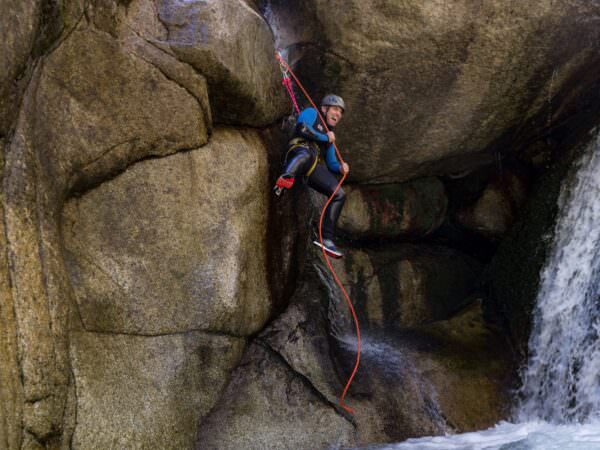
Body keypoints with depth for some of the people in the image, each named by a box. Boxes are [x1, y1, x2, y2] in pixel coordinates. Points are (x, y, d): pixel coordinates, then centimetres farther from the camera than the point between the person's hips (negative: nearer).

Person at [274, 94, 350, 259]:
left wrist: (340, 168, 9)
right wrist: (324, 138, 8)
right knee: (306, 154, -43)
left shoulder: (330, 135, 39)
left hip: (313, 168, 6)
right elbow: (302, 128, -3)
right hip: (299, 150, -6)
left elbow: (331, 164, 33)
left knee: (339, 194, -6)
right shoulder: (311, 113, 20)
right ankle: (286, 178, -73)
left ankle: (326, 239, -7)